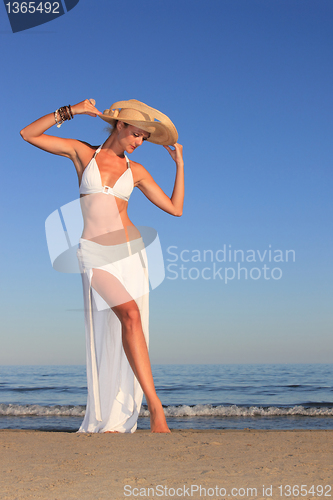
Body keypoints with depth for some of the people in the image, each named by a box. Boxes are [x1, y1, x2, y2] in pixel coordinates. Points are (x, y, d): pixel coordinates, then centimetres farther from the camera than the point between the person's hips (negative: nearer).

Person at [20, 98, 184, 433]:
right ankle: (155, 406, -22)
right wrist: (71, 111, -1)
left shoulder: (136, 171, 13)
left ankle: (111, 420, 8)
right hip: (95, 253, -3)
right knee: (130, 315, -24)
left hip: (130, 250, 3)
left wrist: (180, 164, 9)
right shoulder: (82, 153, 8)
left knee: (118, 339, 0)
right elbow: (29, 134, 6)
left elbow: (175, 208, 11)